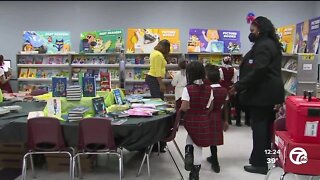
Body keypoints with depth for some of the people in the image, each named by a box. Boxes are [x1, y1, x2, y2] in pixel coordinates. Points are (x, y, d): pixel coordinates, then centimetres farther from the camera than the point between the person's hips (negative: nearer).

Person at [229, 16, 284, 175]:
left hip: (262, 93, -11)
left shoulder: (263, 46, -17)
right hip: (268, 92, 11)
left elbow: (257, 72, -27)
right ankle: (263, 158, 27)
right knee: (265, 125, 16)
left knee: (259, 126, -7)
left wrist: (238, 86, -21)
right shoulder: (270, 44, 17)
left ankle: (260, 163, -3)